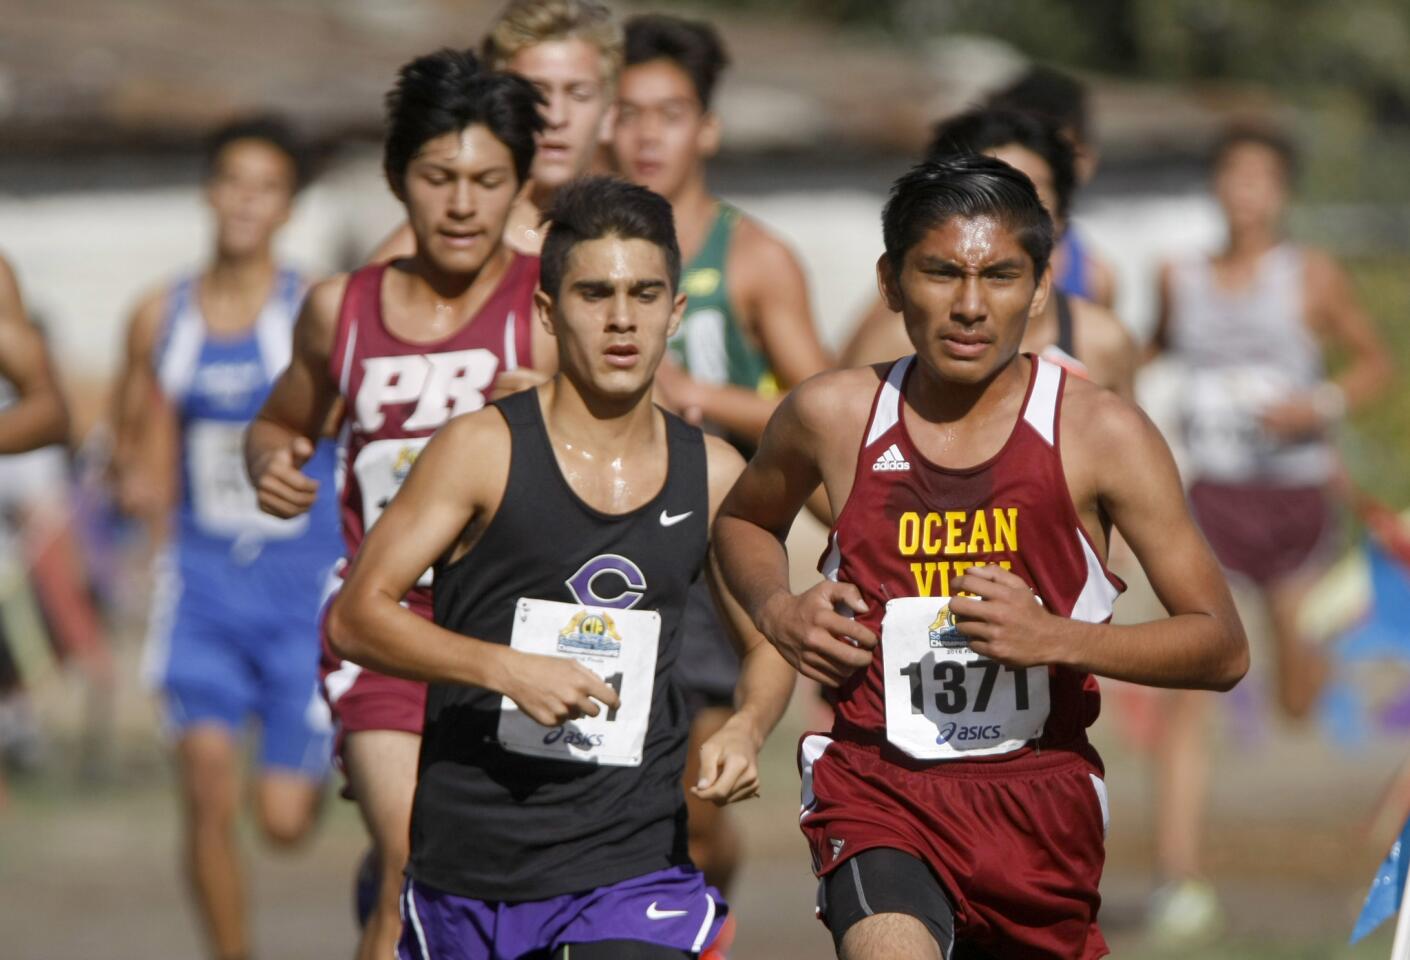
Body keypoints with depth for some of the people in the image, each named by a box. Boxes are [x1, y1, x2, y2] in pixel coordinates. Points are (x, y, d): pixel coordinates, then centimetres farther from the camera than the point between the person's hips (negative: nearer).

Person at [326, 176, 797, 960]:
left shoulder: (713, 475, 6)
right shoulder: (485, 449, -5)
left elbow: (769, 642, 19)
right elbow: (356, 615, -8)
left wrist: (747, 729, -3)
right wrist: (505, 668, -21)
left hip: (633, 862, 1)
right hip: (470, 857, -1)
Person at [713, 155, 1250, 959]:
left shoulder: (1100, 432, -5)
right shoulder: (834, 416, 0)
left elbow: (1223, 649, -5)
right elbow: (745, 521, 25)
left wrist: (1057, 638, -20)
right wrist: (777, 611, 2)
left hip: (1039, 794, 1)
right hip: (877, 789, -1)